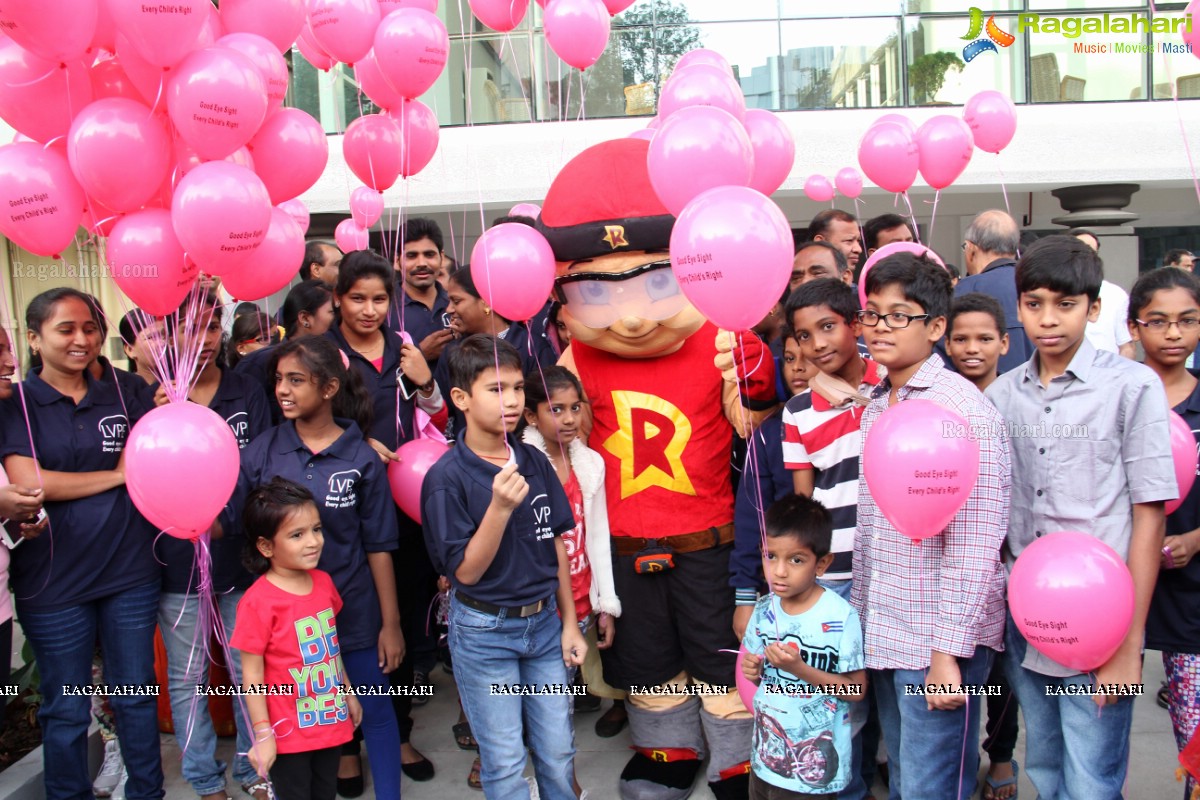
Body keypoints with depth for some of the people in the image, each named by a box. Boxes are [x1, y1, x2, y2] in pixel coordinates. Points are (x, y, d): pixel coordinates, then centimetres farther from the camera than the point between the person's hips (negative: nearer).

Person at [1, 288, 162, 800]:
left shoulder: (124, 396, 6)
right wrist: (118, 474, -10)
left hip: (130, 573, 3)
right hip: (54, 583, -3)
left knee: (136, 694, 15)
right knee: (65, 710, 12)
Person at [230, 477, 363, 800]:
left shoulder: (323, 582, 0)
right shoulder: (258, 602, -19)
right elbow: (252, 674, -15)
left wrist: (348, 693, 20)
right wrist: (263, 734, -14)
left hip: (331, 722, 6)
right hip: (288, 734, -6)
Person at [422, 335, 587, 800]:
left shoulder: (535, 463, -1)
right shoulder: (447, 477, -15)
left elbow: (556, 544, 7)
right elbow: (466, 571, -16)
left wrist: (569, 623, 8)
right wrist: (500, 507, -29)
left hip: (544, 620, 4)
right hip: (485, 630, -4)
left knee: (558, 752, 14)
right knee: (505, 762, 8)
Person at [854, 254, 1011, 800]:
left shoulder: (964, 409, -14)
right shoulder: (875, 407, 10)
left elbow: (975, 547, -18)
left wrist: (948, 652, -19)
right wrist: (862, 622, 10)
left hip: (939, 640, -7)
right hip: (882, 634, 7)